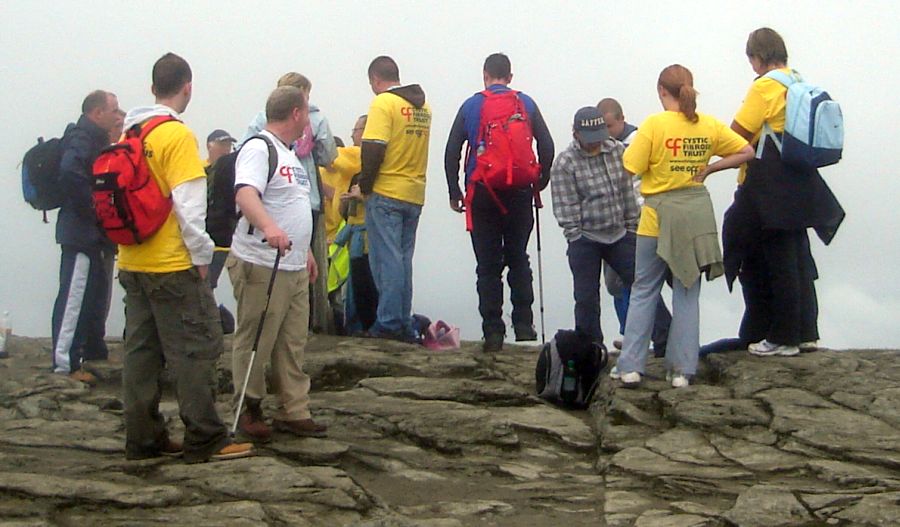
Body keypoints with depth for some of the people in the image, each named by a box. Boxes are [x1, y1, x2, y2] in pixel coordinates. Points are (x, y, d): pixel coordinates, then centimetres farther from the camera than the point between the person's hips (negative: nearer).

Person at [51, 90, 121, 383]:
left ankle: (94, 351, 29)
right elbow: (70, 173, -32)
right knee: (75, 296, -9)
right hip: (82, 234, -11)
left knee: (96, 296, 18)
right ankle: (65, 363, -9)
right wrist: (93, 210, -24)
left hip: (97, 236, 11)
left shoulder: (96, 140, 18)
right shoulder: (82, 139, -15)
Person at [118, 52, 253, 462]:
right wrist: (202, 255, -8)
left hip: (131, 263, 8)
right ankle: (204, 440, 0)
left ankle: (142, 437, 16)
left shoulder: (130, 134, 9)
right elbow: (188, 204, -17)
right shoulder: (177, 136, -13)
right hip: (172, 264, -8)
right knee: (196, 350, -2)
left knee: (141, 349, 12)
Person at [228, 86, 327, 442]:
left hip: (294, 266, 9)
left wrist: (306, 251, 27)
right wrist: (269, 228, -46)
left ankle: (293, 412, 16)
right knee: (255, 343, -1)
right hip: (261, 266, -9)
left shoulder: (289, 154, 19)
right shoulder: (258, 149, -12)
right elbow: (245, 195, -29)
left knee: (293, 344, 10)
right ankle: (248, 411, 9)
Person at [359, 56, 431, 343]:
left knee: (386, 259, -2)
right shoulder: (423, 106, 12)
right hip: (415, 195, 7)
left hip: (386, 193, -7)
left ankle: (389, 322, -3)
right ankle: (404, 324, 14)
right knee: (403, 260, 12)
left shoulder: (383, 103, -11)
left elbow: (373, 150, -19)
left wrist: (364, 185, -7)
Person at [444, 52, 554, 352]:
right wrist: (541, 183, 14)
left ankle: (493, 332, 0)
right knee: (518, 259, 14)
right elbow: (547, 146, 2)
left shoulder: (471, 106, 4)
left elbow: (451, 152, 1)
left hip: (482, 194, -1)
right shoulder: (526, 104, 5)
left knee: (488, 265, 3)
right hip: (519, 194, 1)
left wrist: (454, 193, 6)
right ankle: (523, 323, 7)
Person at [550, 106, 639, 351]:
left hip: (620, 235, 3)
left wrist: (632, 227, 11)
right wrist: (576, 239, -10)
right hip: (585, 241, -3)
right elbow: (566, 208, -9)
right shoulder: (564, 163, -9)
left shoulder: (618, 151, 4)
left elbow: (628, 191, 11)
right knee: (587, 298, 2)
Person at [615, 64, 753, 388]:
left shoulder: (654, 125, -11)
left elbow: (629, 168, -12)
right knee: (687, 294, 9)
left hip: (659, 216, -3)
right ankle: (682, 370, 8)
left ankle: (631, 367, 7)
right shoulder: (709, 125, 2)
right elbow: (746, 152, 6)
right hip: (697, 214, 3)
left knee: (644, 291, 9)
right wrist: (708, 168, 6)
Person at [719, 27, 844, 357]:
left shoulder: (765, 86, -14)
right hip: (799, 184, 8)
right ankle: (805, 332, 20)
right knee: (797, 257, 14)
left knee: (777, 260, -1)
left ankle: (783, 338, 5)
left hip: (769, 188, -8)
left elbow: (737, 136, -16)